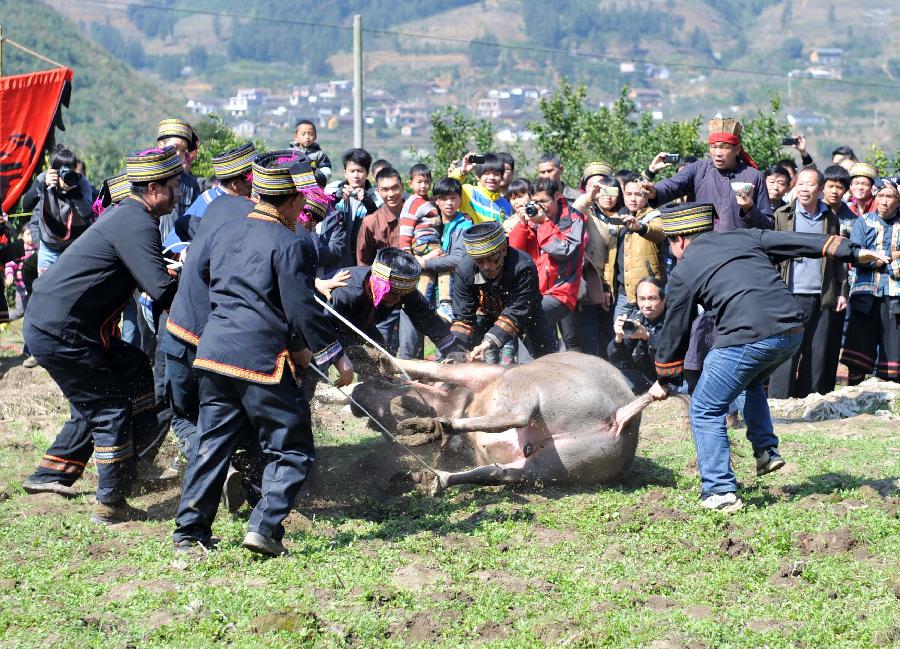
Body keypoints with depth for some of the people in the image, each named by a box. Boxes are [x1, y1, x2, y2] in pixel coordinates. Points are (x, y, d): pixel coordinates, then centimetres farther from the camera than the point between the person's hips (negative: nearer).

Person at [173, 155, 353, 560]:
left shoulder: (228, 235, 15)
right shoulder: (287, 243, -10)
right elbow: (302, 309, -13)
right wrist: (335, 356, -3)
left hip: (213, 351, 7)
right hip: (261, 358, -7)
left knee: (212, 445, 13)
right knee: (292, 450, 3)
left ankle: (189, 535, 13)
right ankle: (264, 527, -9)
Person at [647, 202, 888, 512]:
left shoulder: (682, 273, 11)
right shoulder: (744, 237, 22)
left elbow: (675, 331, 18)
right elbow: (800, 242, 18)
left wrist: (664, 380, 31)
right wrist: (853, 252, 20)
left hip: (748, 338, -6)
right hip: (793, 332, 6)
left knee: (705, 410, 8)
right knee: (750, 381, 36)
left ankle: (720, 491, 0)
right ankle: (767, 451, 27)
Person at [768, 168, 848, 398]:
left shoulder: (831, 219, 12)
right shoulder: (782, 215, 3)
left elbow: (838, 258, 17)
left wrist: (841, 291, 11)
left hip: (822, 298, 3)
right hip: (791, 296, -3)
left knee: (819, 356, 6)